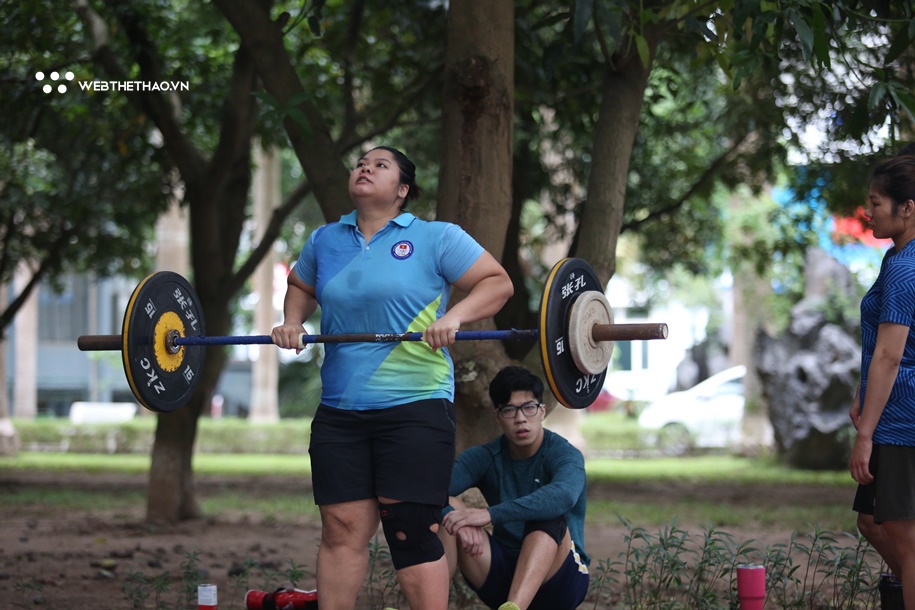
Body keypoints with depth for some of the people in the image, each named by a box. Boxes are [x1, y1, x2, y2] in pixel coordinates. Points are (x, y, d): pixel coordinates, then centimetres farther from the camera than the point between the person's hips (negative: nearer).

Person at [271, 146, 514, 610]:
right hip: (339, 410, 4)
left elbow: (498, 282, -1)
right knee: (341, 529, 3)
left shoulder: (435, 238, -1)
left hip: (414, 407, -4)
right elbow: (301, 286, 30)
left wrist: (453, 317, -17)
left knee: (411, 533, -5)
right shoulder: (324, 241, 14)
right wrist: (291, 322, 10)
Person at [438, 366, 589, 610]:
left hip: (559, 577, -4)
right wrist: (459, 519, -39)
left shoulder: (564, 454, -11)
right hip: (502, 576, 4)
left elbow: (564, 495, -36)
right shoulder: (485, 457, 1)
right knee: (448, 508, -16)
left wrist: (491, 515, -44)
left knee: (548, 517, -33)